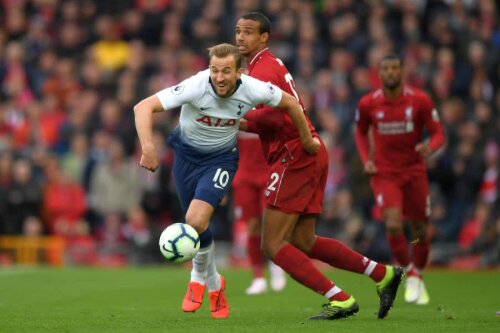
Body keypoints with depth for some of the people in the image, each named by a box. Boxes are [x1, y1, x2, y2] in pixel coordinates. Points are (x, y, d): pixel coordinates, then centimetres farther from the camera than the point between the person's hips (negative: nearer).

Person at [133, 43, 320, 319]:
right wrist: (148, 148, -46)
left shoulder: (252, 90, -23)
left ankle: (200, 277, 6)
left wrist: (307, 141, 8)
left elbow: (290, 103, -3)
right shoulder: (196, 87, -29)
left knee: (196, 220, -23)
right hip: (187, 153, 1)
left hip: (221, 157, -1)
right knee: (196, 223, 6)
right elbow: (143, 107, -33)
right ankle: (213, 284, 35)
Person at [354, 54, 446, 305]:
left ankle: (418, 274, 32)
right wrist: (366, 160, -2)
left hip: (414, 172, 1)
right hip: (384, 173, -1)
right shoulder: (368, 103, -4)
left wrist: (430, 147, -27)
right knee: (393, 225, -20)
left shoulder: (419, 100, -8)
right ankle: (411, 275, 2)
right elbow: (361, 132, 14)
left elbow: (438, 134, -3)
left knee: (421, 232, 6)